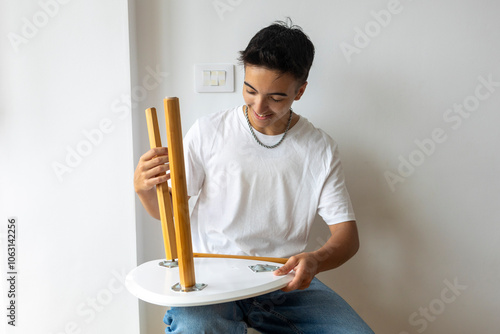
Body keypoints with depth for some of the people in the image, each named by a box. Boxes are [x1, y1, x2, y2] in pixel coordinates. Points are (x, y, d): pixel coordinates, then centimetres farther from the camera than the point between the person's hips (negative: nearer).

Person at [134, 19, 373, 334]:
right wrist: (145, 188, -19)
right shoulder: (209, 131, -2)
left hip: (285, 280, 3)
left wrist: (315, 260, -24)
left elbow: (347, 234, -1)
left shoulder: (320, 149, 0)